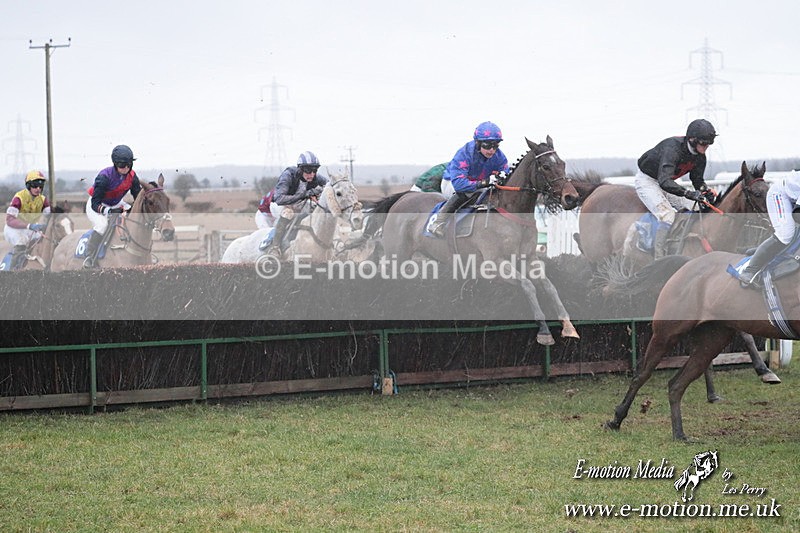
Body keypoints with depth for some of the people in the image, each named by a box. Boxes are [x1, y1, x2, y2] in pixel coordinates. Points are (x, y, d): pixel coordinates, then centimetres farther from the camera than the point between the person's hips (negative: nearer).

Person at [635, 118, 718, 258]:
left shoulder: (700, 157, -9)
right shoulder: (672, 148, -35)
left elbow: (697, 179, 4)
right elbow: (664, 181, -45)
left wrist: (706, 191, -19)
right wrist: (688, 193, -55)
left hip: (665, 182, 9)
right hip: (646, 181, -9)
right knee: (667, 215, -26)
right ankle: (659, 259, -28)